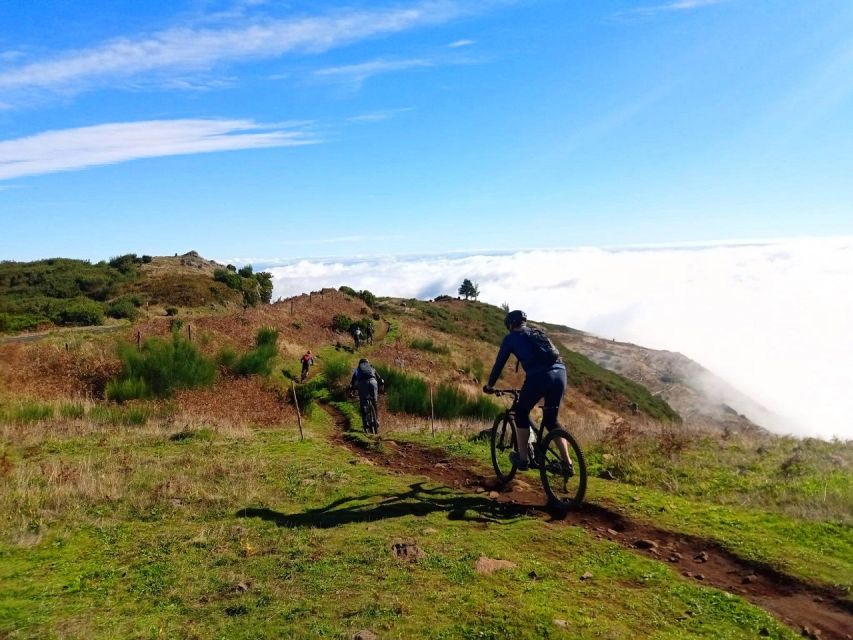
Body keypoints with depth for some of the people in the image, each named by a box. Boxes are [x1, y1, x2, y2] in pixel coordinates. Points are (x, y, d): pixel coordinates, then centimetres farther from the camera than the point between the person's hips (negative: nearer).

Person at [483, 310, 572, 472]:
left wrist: (489, 385, 33)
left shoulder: (511, 337, 16)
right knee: (551, 420, 21)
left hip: (538, 376, -5)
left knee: (521, 414, 19)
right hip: (560, 373, 5)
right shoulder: (539, 333, 32)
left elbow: (499, 364, 19)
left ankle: (523, 458, 20)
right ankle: (568, 463, 18)